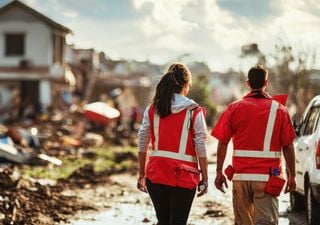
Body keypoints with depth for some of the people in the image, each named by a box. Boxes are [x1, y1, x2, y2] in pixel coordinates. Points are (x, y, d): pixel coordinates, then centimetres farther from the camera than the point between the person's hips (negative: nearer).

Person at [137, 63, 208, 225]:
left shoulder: (152, 109, 4)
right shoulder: (194, 111, -5)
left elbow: (142, 143, 5)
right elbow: (200, 147, -7)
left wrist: (142, 174, 14)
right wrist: (204, 178, 0)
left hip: (156, 175, 3)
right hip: (184, 176, -3)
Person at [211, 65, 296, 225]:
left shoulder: (234, 108, 4)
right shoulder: (279, 110, 0)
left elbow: (222, 143, 2)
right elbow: (288, 147, -1)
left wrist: (219, 172, 9)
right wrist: (292, 176, 8)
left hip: (240, 176, 2)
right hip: (267, 177, -2)